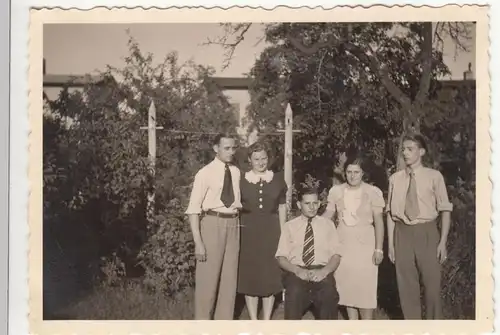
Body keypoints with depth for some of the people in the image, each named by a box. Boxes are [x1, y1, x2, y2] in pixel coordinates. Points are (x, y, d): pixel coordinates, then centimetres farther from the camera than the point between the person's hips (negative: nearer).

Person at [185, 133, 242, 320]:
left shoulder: (236, 172, 7)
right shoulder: (205, 173, -9)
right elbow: (193, 208, -12)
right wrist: (198, 242, -17)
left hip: (233, 224, 5)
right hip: (212, 223, -5)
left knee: (230, 278, 12)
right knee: (208, 277, 2)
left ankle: (225, 323, 27)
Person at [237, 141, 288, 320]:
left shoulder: (277, 179, 5)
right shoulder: (241, 179, 1)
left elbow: (282, 207, 8)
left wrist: (282, 233, 3)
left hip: (271, 230, 1)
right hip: (248, 230, -1)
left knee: (271, 275, 5)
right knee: (250, 275, 3)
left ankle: (267, 321, 17)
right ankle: (253, 322, 14)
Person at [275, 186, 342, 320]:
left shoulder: (328, 224, 17)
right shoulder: (289, 226, 16)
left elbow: (336, 255, 9)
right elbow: (281, 257, 8)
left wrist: (324, 271, -12)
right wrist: (298, 270, -13)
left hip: (322, 272, 1)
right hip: (296, 272, 0)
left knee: (329, 293, -34)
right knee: (294, 292, -36)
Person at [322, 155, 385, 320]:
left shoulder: (373, 192, -9)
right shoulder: (336, 191, 0)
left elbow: (379, 222, -8)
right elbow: (327, 214, 7)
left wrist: (379, 249, -11)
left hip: (364, 244, -3)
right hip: (343, 243, 4)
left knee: (365, 288, -4)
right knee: (346, 287, 8)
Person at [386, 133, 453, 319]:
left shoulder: (434, 176, -4)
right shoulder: (395, 179, 3)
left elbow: (445, 210, -3)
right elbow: (390, 213, 4)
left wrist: (443, 241, -8)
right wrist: (390, 243, 1)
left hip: (427, 232, -2)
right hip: (402, 234, 2)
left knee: (432, 282, 7)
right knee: (406, 285, 10)